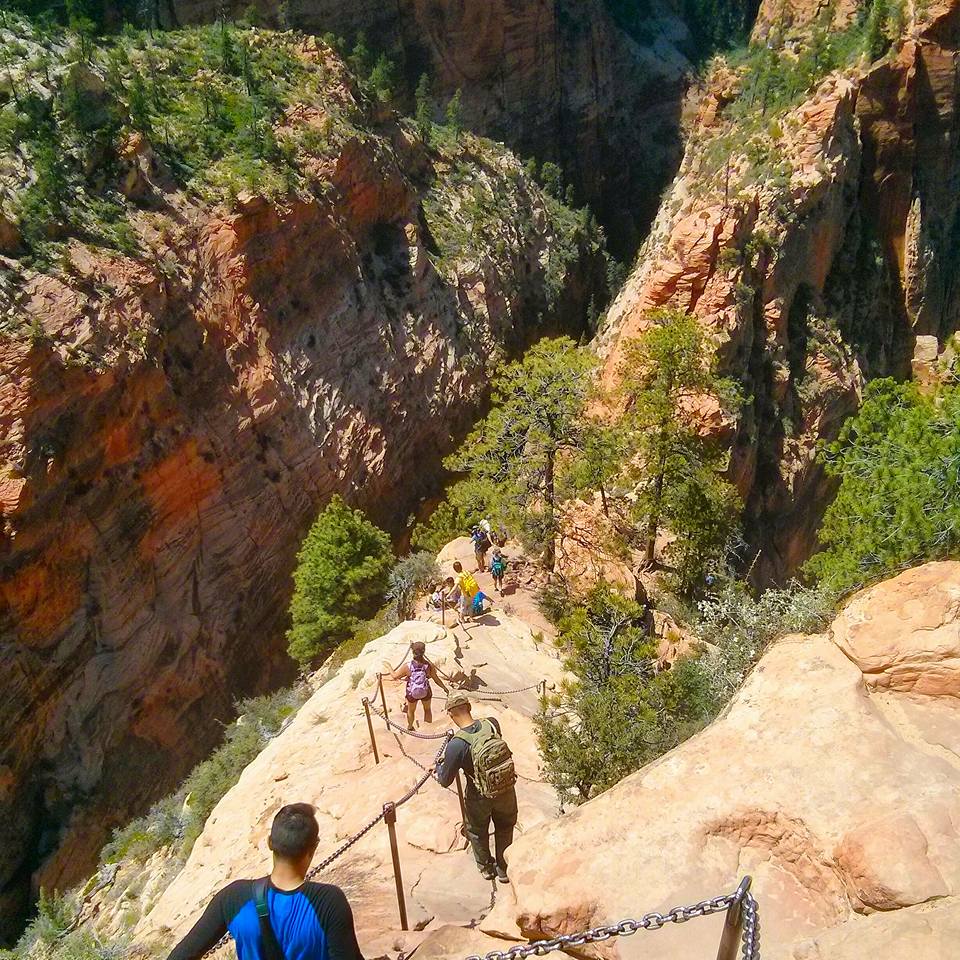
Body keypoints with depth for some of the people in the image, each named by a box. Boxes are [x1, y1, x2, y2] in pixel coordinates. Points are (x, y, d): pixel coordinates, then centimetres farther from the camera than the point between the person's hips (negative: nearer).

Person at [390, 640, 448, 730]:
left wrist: (390, 670, 7)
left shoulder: (407, 667, -28)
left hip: (412, 694, 0)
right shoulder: (429, 666, -27)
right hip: (426, 692, 0)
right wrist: (445, 688, 2)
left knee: (411, 711, 31)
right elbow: (437, 680, -14)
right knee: (427, 709, 31)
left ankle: (410, 727, 55)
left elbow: (395, 676, -14)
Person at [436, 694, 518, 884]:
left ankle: (486, 868, 47)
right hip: (507, 790, 3)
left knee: (477, 831, 28)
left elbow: (445, 781, -17)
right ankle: (504, 868, 44)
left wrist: (439, 766, 5)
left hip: (480, 798, -3)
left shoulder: (456, 745, -29)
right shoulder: (492, 724, -17)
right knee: (504, 829, 28)